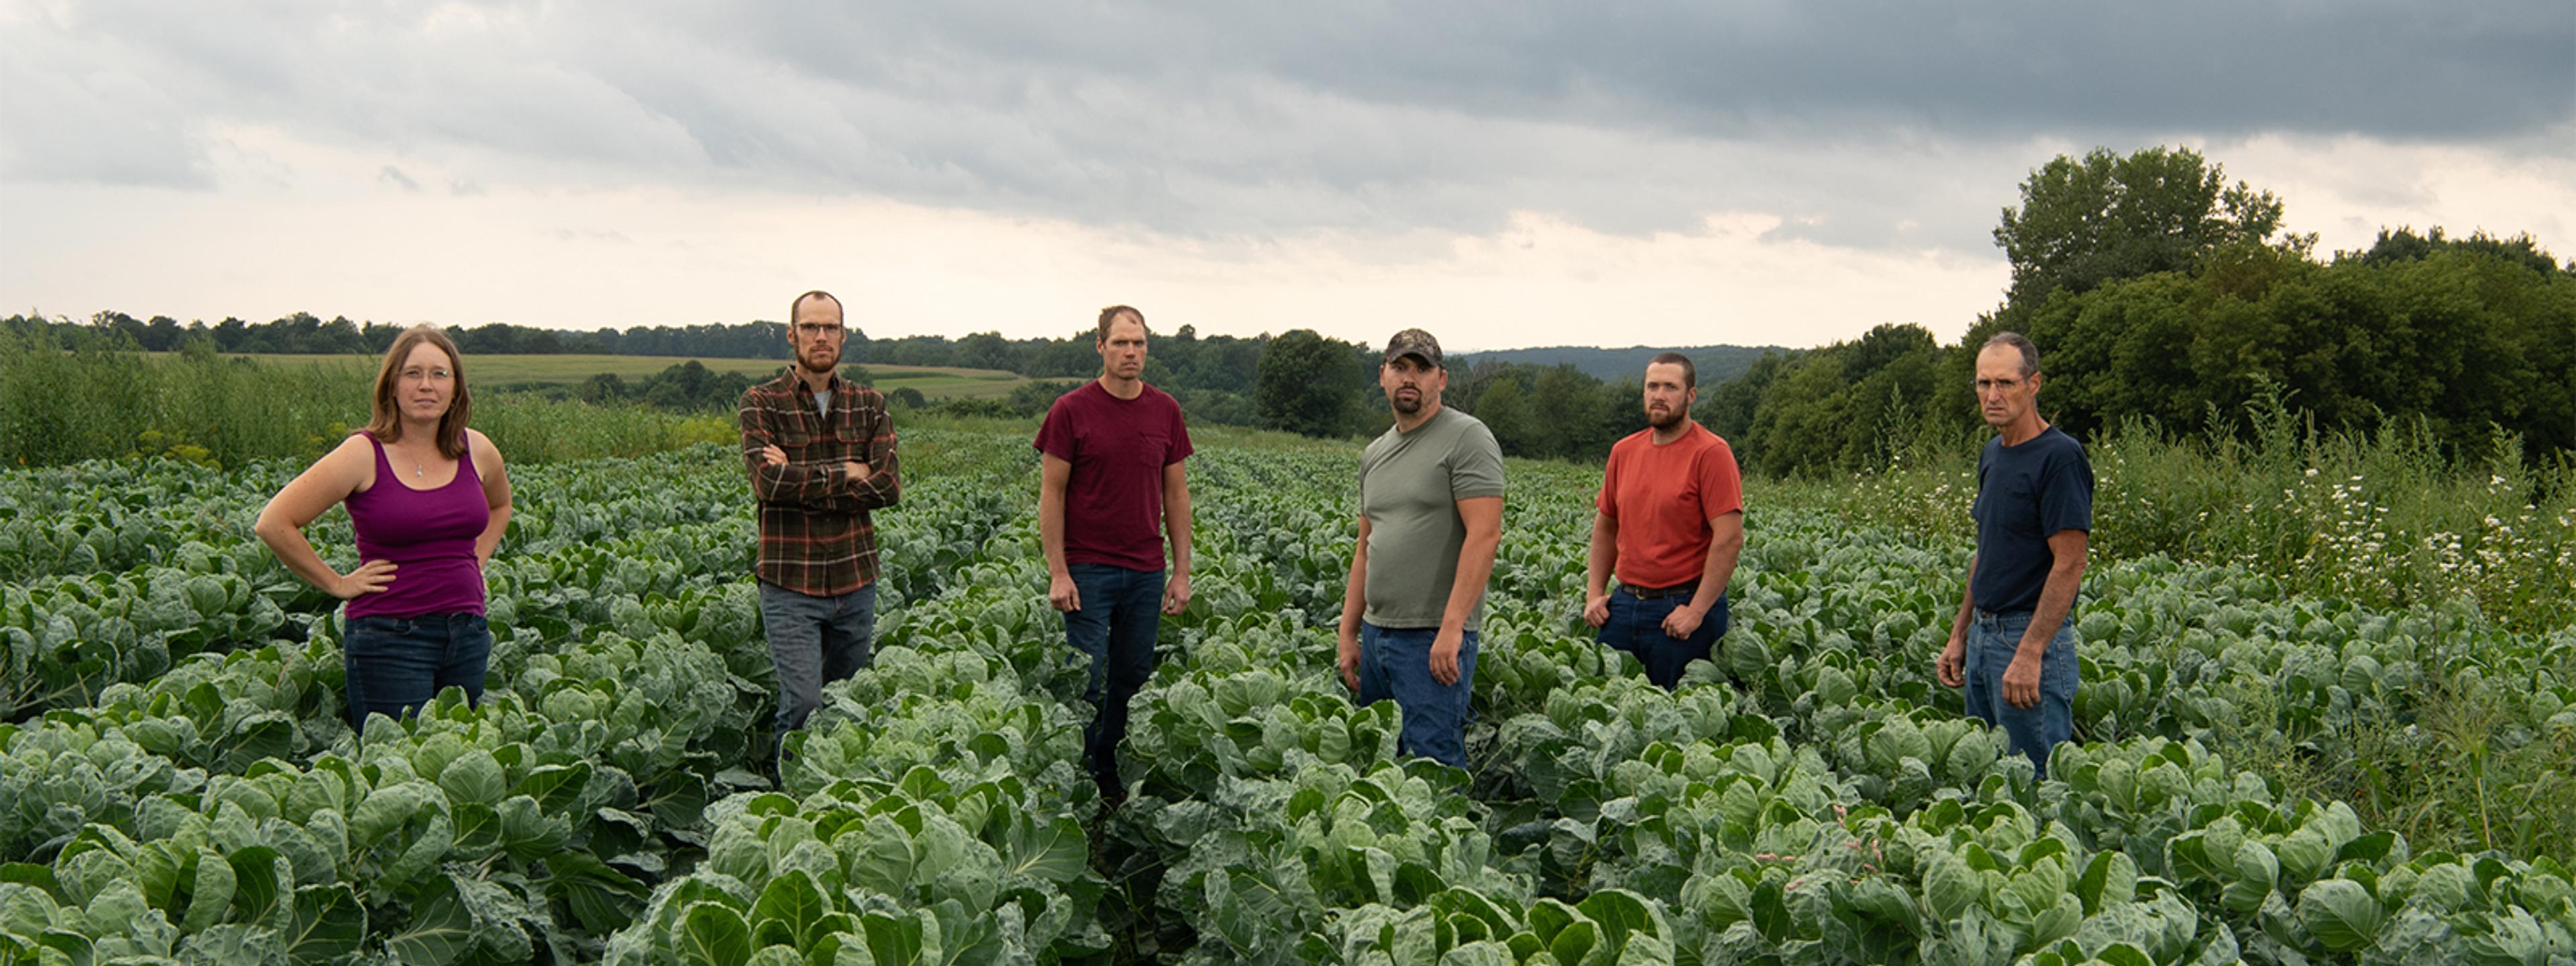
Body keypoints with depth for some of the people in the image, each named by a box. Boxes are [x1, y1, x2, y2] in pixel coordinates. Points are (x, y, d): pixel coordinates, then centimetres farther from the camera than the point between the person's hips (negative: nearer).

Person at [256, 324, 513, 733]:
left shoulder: (478, 451, 6)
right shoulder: (364, 455, -8)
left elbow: (500, 506, 30)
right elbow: (273, 524, -8)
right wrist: (336, 584, -5)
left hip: (468, 635, 5)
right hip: (389, 638, -5)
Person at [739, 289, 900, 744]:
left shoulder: (870, 405, 9)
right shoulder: (761, 403, 0)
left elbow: (889, 486, -4)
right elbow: (769, 480, -16)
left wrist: (803, 483, -11)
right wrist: (844, 475, -8)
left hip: (856, 581, 4)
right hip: (790, 585, -4)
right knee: (805, 704, -12)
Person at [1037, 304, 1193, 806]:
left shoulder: (1165, 411, 7)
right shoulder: (1071, 410, -5)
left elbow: (1176, 494, 11)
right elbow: (1051, 494, -4)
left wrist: (1181, 571, 7)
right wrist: (1058, 572, -9)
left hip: (1146, 571, 4)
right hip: (1088, 570, -4)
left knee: (1133, 679, 9)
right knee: (1086, 682, -2)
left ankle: (1112, 778, 22)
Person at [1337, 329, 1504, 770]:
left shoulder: (1467, 438, -7)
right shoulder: (1375, 454, 17)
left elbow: (1485, 535, -17)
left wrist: (1451, 627, -23)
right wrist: (1348, 635, 16)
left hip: (1435, 636, -8)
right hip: (1376, 632, 8)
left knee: (1432, 761, -9)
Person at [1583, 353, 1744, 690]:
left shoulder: (1710, 453, -10)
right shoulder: (1624, 451, 10)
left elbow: (1729, 539, -15)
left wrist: (1696, 611, -17)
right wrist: (1594, 593, 9)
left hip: (1681, 610, -6)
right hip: (1624, 606, 6)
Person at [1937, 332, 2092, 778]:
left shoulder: (2060, 457, -14)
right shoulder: (1992, 454, 13)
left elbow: (2069, 565, -19)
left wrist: (2029, 653, -24)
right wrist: (1959, 635, 15)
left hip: (2032, 638, -9)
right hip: (1984, 636, 9)